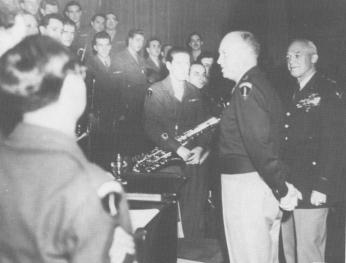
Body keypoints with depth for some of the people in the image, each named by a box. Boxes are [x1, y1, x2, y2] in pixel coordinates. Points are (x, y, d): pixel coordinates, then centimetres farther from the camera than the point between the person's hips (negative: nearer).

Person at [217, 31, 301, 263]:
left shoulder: (246, 88, -16)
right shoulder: (262, 84, 15)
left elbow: (260, 144, -23)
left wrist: (281, 188, -20)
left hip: (247, 185, -10)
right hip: (264, 184, 10)